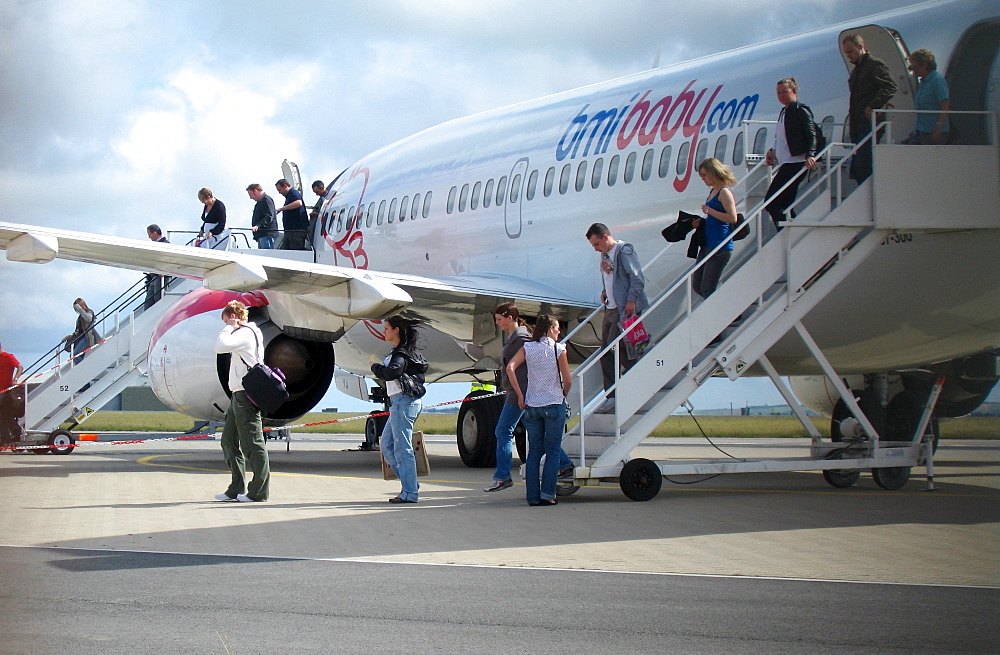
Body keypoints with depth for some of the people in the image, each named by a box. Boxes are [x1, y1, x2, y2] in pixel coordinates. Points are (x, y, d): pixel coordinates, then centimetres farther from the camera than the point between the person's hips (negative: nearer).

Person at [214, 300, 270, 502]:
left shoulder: (245, 333, -10)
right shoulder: (248, 333, 22)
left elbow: (221, 346, -22)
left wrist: (229, 327, -10)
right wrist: (231, 328, 21)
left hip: (246, 395, -11)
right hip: (239, 395, 11)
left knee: (252, 443, -8)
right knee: (229, 441, 13)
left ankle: (259, 491, -5)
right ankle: (237, 489, 16)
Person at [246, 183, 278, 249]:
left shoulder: (267, 200, -9)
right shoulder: (259, 202, 24)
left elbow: (268, 217, -21)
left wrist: (258, 226, -30)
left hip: (267, 234, -11)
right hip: (261, 235, 11)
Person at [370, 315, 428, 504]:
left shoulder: (401, 353, -12)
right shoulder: (402, 351, 19)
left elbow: (391, 373, -27)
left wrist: (375, 367, -9)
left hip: (404, 402, -11)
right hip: (399, 403, 11)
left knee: (402, 448, -8)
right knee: (386, 444, 13)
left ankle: (409, 493, -6)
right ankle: (409, 482, 14)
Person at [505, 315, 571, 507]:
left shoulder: (528, 348, 4)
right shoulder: (559, 349, -5)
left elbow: (510, 368, -10)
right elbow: (567, 380, -8)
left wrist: (520, 395, -5)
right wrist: (563, 396, 11)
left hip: (531, 406, 3)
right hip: (554, 405, -3)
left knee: (534, 452, 9)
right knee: (552, 451, 4)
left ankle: (533, 496, 7)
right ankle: (547, 495, 0)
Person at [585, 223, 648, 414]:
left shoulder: (624, 251, -11)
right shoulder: (605, 254, 15)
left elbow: (637, 278, -15)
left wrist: (631, 299, -21)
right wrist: (605, 292, 8)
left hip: (626, 308, -9)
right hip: (611, 308, 9)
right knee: (605, 351, 6)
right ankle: (611, 396, 10)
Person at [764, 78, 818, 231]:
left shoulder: (801, 110, -6)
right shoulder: (784, 112, 22)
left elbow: (811, 135, -16)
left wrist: (809, 155, -30)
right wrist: (772, 151, 15)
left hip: (795, 163, -10)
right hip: (785, 164, 10)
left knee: (771, 202, -15)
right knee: (785, 205, 8)